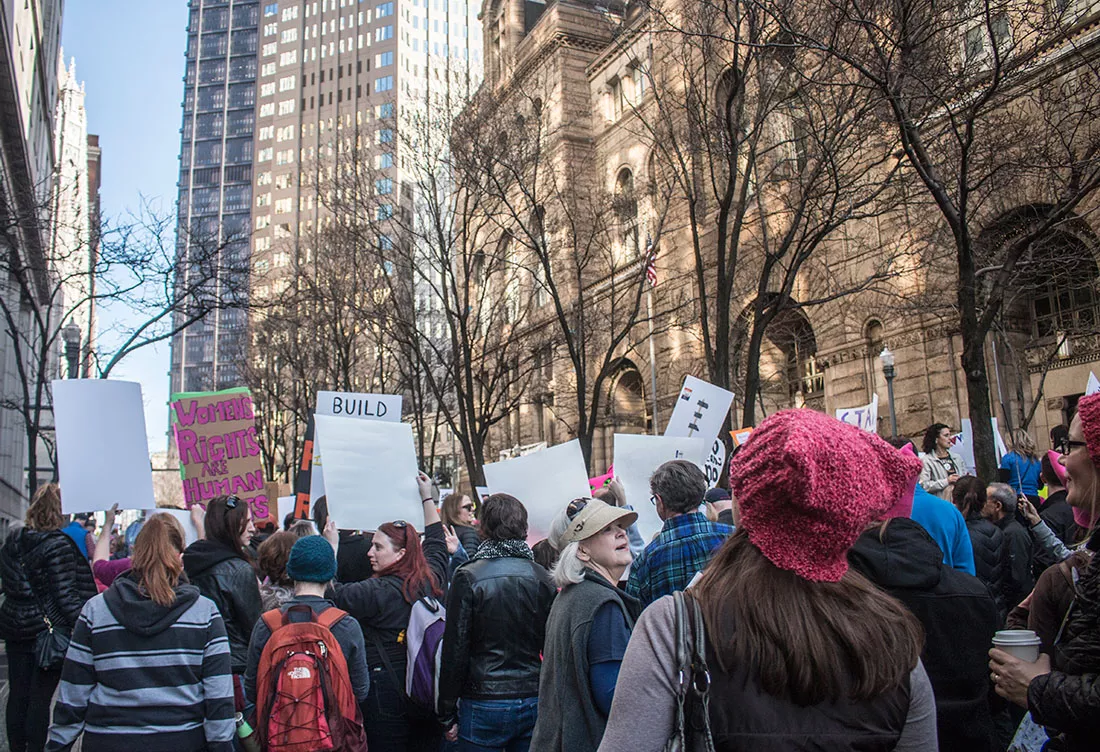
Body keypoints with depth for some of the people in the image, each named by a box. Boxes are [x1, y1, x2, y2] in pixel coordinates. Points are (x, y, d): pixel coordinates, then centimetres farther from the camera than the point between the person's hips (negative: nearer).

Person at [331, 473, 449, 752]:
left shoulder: (378, 591, -19)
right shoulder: (432, 581, 2)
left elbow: (334, 594, -13)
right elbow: (436, 541, 19)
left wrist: (332, 547, -7)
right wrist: (427, 497, 29)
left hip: (387, 690, -6)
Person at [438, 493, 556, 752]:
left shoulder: (467, 577, -11)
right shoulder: (542, 577, 0)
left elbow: (455, 651, -9)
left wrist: (448, 714, -1)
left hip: (484, 706, -3)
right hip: (534, 702, 4)